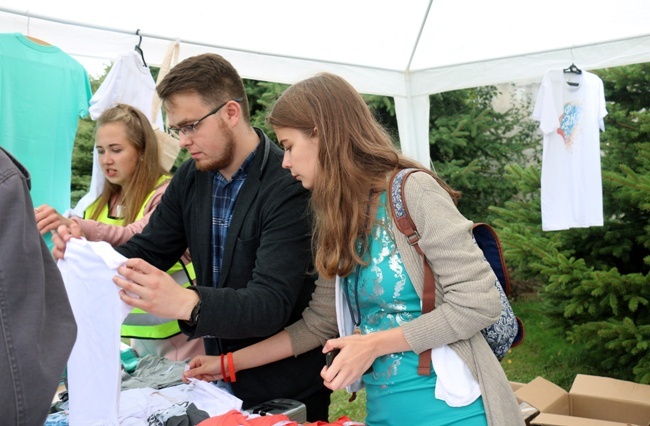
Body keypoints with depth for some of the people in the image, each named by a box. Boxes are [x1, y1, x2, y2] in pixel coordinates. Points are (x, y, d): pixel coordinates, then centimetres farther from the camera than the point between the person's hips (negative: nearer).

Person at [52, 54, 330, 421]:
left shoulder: (289, 186, -22)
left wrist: (187, 303, -45)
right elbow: (149, 249, 3)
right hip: (217, 373, 6)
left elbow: (270, 303, -29)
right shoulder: (190, 177, 0)